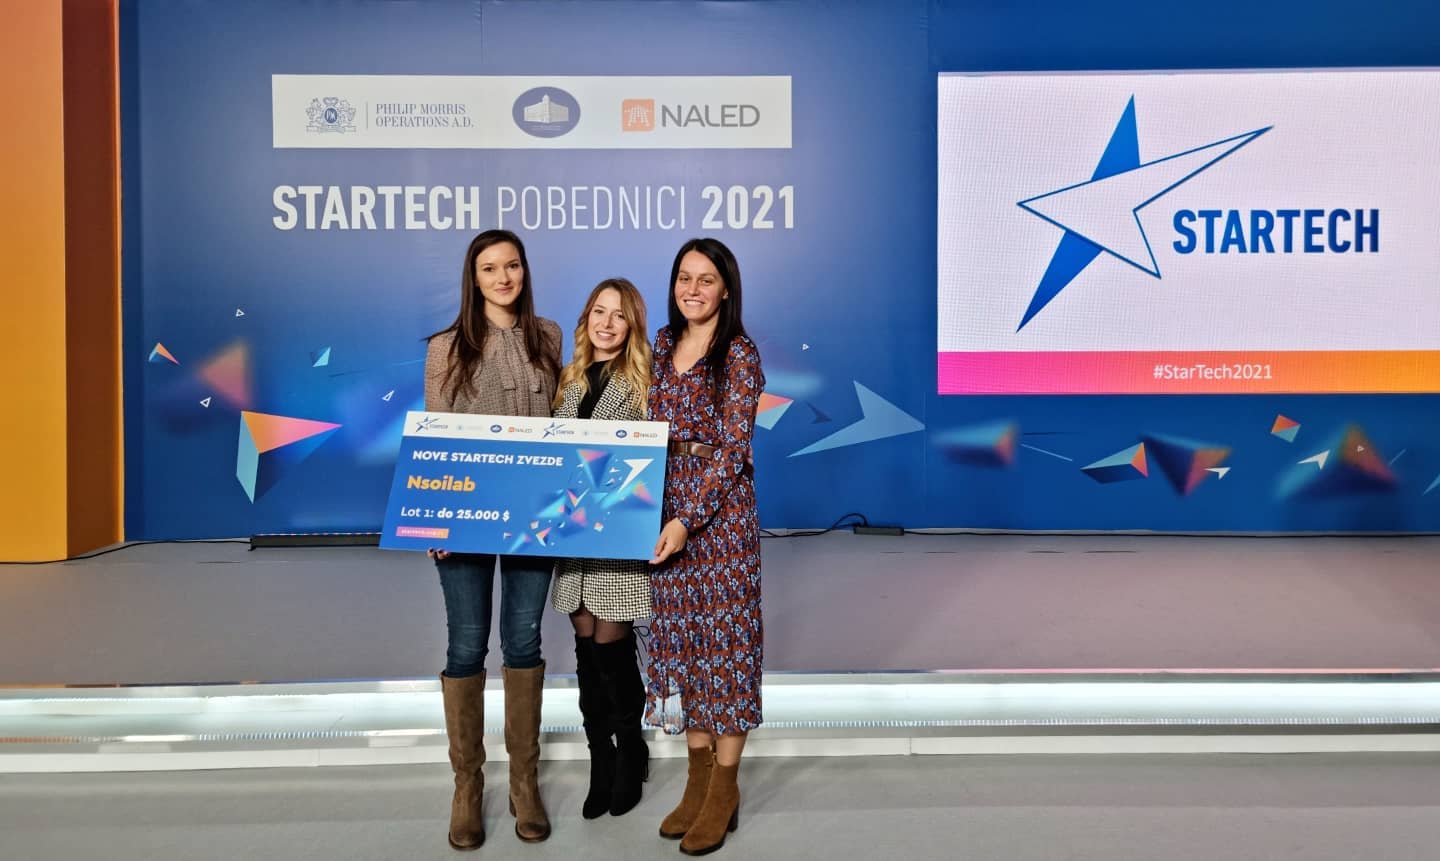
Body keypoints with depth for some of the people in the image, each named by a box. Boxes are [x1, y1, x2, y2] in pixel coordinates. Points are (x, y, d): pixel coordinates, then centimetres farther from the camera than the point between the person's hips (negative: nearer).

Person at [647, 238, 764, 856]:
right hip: (666, 505, 6)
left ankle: (724, 793, 14)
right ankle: (698, 779, 24)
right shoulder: (663, 344, 10)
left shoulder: (738, 354, -9)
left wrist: (688, 518, -21)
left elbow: (734, 448, -14)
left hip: (721, 509, -6)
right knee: (679, 638, 10)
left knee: (723, 639, 1)